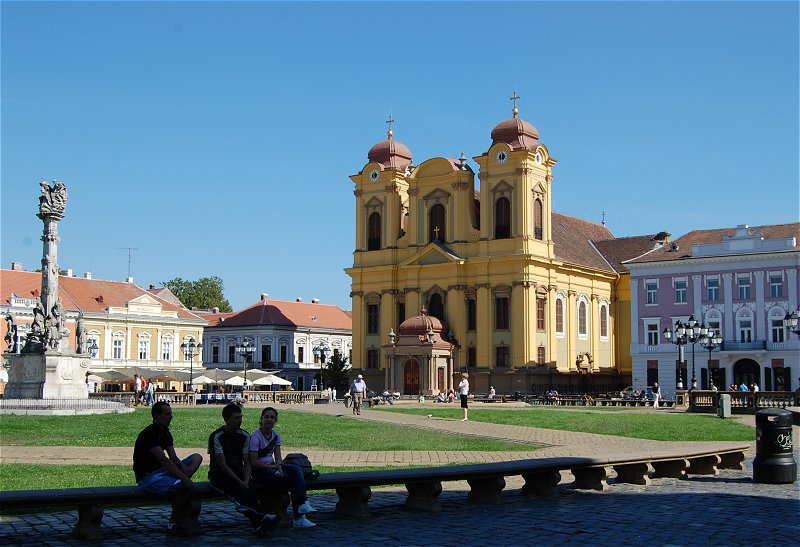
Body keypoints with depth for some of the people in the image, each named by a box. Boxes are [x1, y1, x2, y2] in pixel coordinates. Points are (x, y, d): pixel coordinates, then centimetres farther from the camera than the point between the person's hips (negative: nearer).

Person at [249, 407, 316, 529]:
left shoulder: (275, 435, 9)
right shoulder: (256, 437, -12)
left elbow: (278, 458, 6)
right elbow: (253, 462, -16)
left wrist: (278, 466, -16)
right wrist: (272, 466, -17)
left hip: (272, 466, 7)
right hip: (260, 471, -7)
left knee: (296, 469, -22)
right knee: (294, 480, -25)